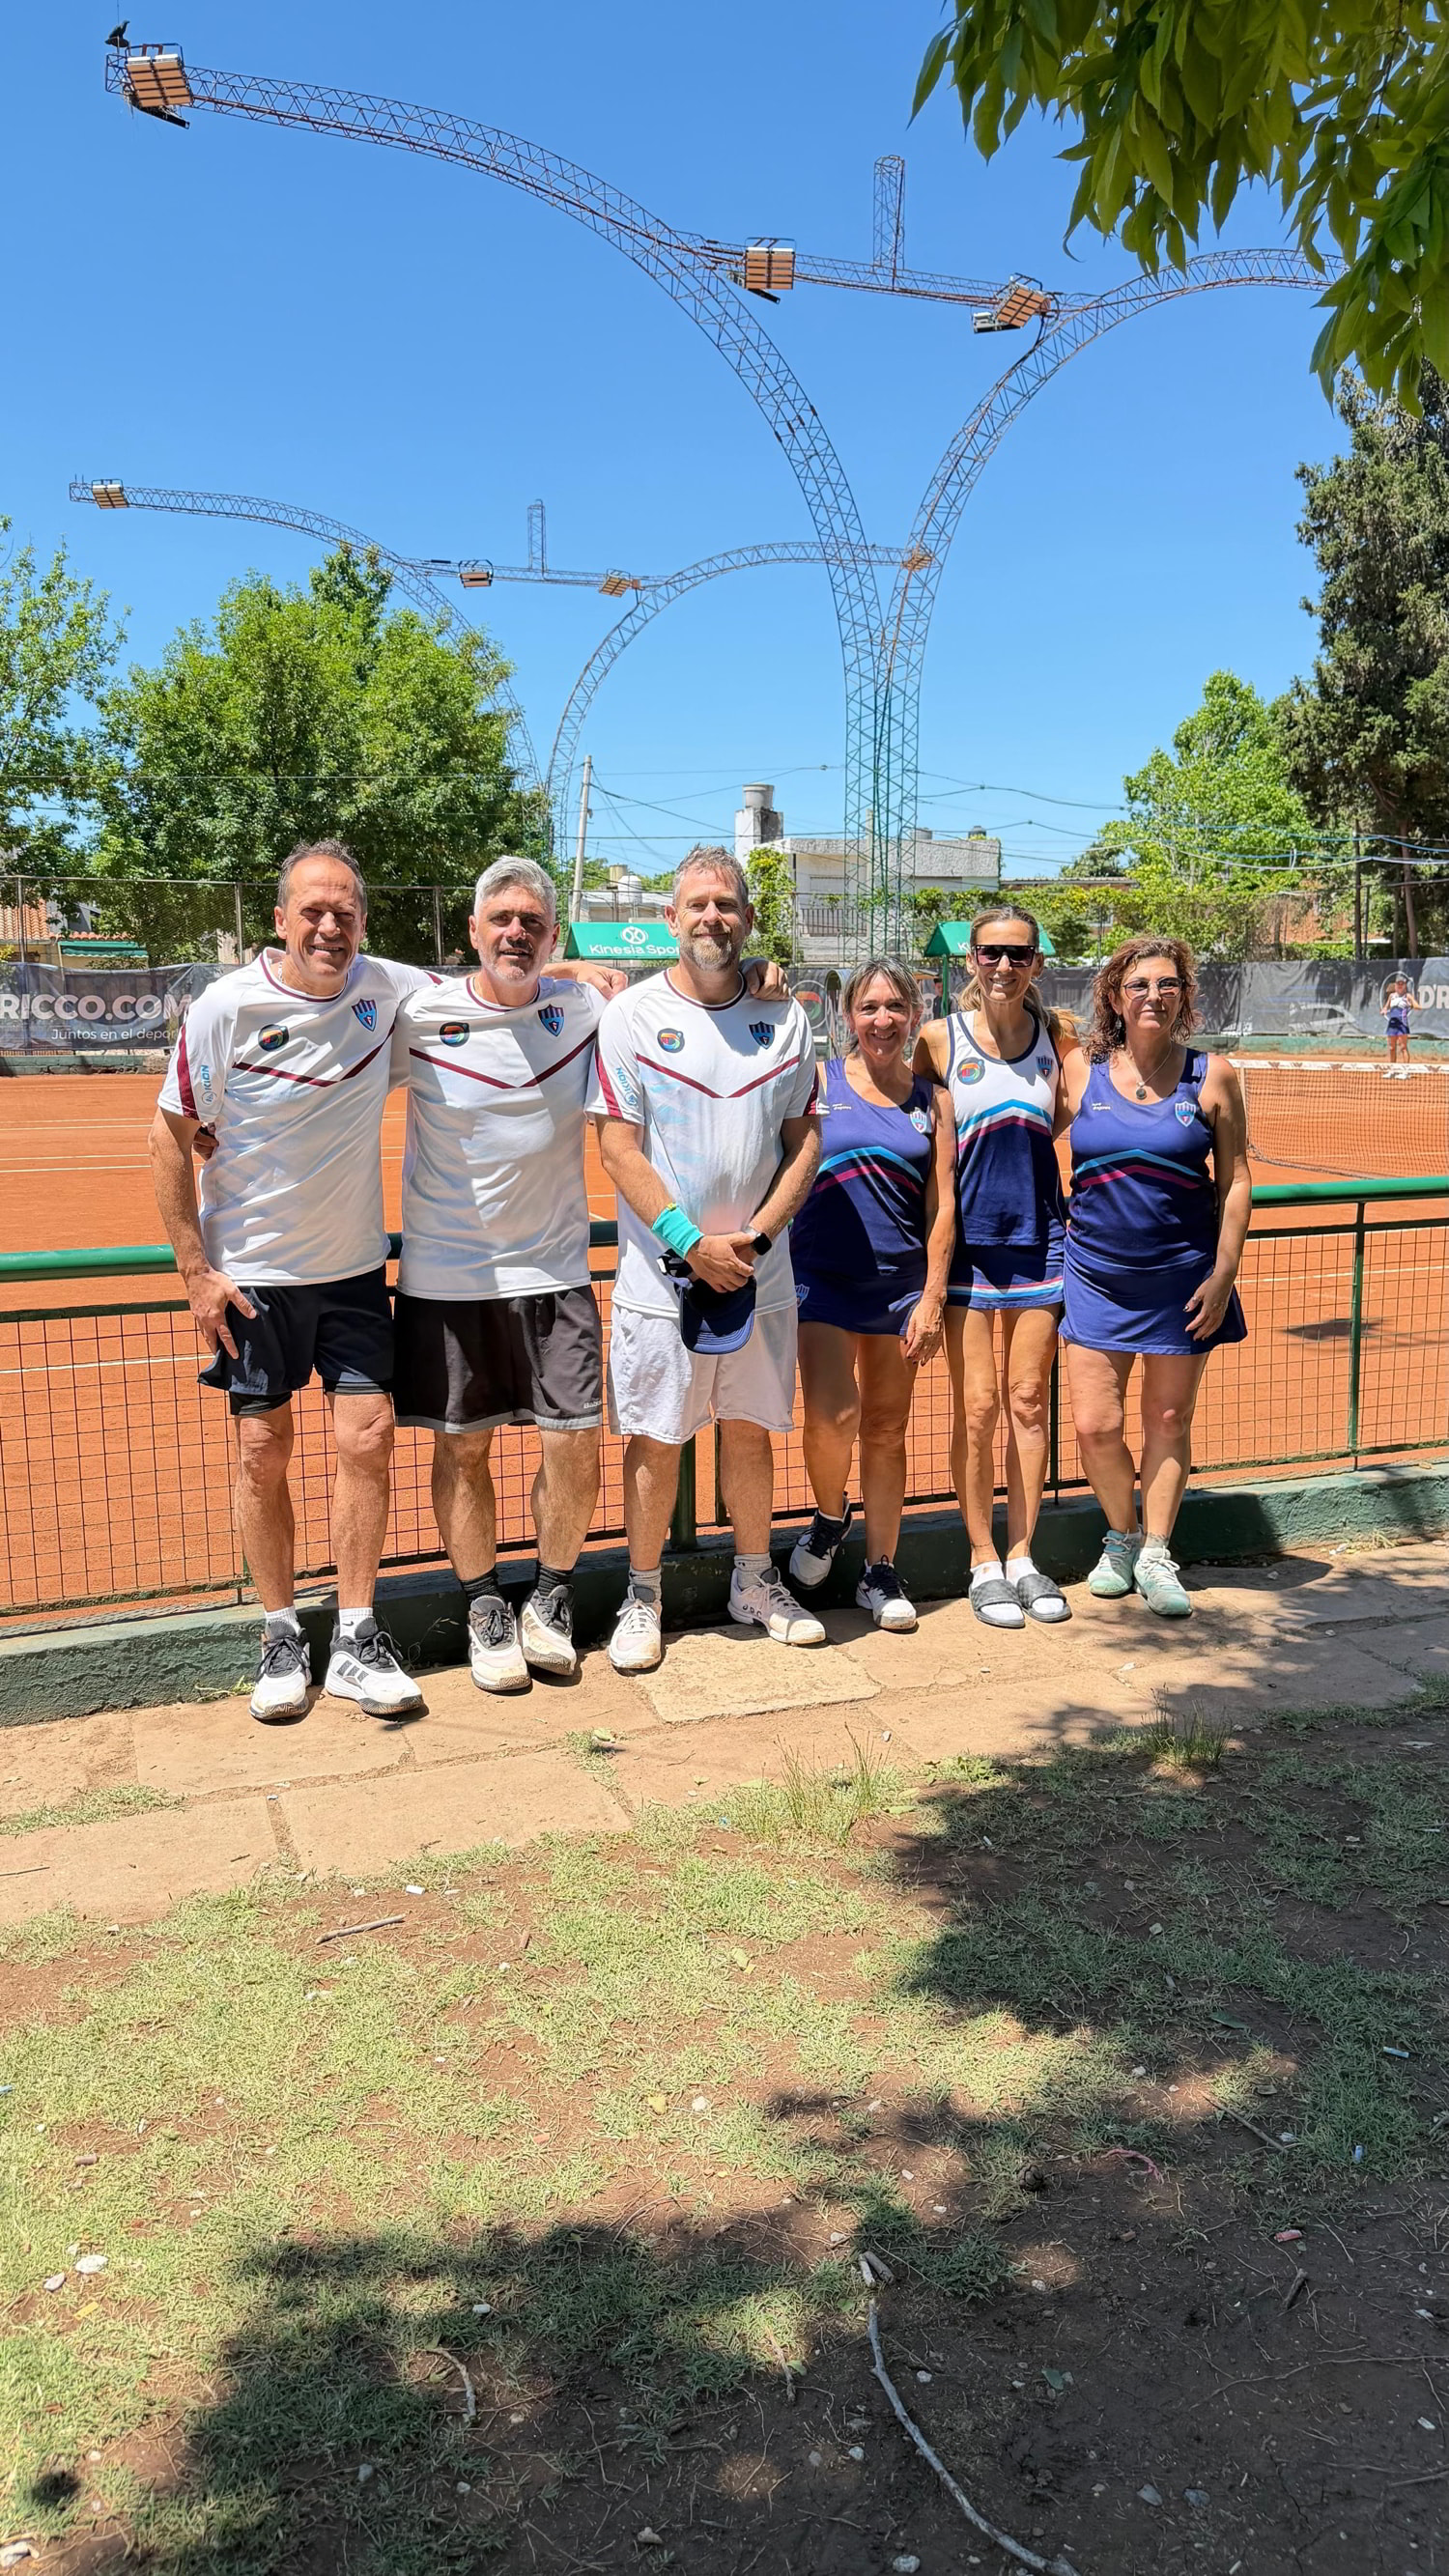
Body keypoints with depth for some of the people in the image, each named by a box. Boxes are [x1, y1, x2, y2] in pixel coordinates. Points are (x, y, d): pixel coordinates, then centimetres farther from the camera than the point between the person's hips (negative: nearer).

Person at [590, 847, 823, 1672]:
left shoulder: (786, 1018, 6)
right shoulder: (633, 1014, -3)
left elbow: (807, 1139, 5)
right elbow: (620, 1147, -7)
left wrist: (755, 1237, -8)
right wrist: (692, 1244, -15)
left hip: (760, 1274, 3)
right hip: (662, 1277, -3)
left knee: (750, 1431, 14)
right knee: (656, 1442, 4)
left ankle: (756, 1583, 29)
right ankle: (643, 1598, 19)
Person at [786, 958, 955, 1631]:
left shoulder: (932, 1100, 6)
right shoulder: (820, 1081, 1)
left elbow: (942, 1205, 5)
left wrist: (931, 1298, -2)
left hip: (900, 1282, 2)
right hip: (823, 1275, -2)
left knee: (886, 1429, 8)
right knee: (834, 1416, -16)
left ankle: (880, 1571, 22)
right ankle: (829, 1518, 16)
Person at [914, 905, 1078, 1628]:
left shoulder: (1058, 1034, 3)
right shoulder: (939, 1038, -4)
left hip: (1040, 1235, 2)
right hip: (970, 1237, -2)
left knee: (1029, 1403, 8)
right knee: (977, 1406, 0)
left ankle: (1022, 1556, 21)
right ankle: (984, 1563, 14)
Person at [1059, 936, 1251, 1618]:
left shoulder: (1211, 1075, -2)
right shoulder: (1081, 1070, 0)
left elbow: (1235, 1180, 0)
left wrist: (1222, 1274, -6)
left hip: (1183, 1276, -1)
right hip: (1096, 1274, 1)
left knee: (1168, 1421, 8)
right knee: (1096, 1427, -1)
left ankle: (1155, 1555, 24)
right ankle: (1120, 1536, 25)